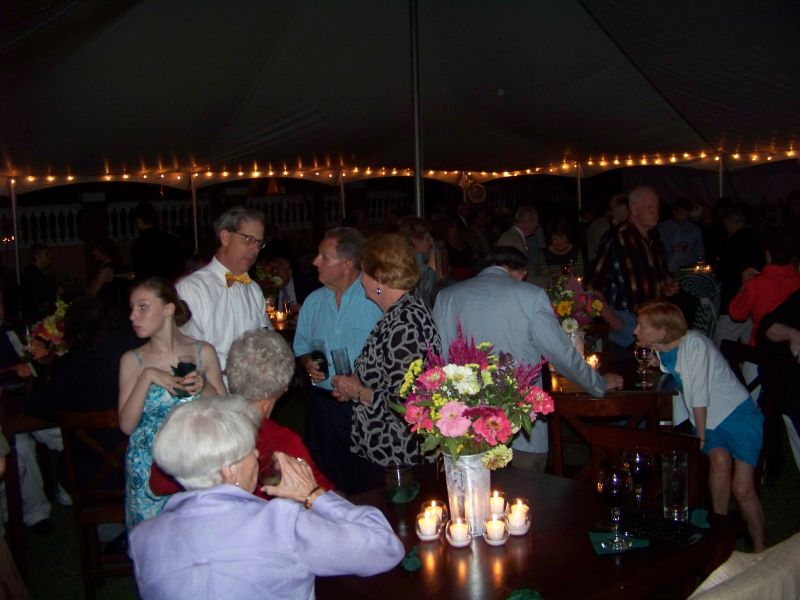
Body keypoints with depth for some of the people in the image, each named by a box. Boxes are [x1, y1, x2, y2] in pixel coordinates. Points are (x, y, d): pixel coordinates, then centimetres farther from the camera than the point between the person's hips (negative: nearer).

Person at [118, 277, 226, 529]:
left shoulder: (203, 352, -2)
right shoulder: (132, 360, -3)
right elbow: (126, 425, -9)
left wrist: (204, 388, -15)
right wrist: (147, 377, -18)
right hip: (149, 468, 0)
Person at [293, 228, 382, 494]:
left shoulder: (377, 300, -10)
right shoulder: (313, 301, 11)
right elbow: (301, 348, 20)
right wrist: (308, 364, -2)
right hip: (322, 402, 6)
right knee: (324, 478, 13)